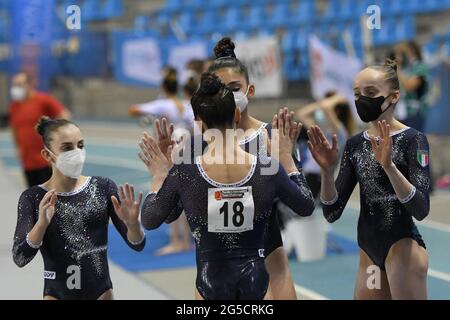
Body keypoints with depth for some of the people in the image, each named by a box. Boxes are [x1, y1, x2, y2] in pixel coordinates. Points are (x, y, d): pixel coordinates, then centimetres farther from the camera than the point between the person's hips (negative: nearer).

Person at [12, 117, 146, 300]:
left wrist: (132, 222, -23)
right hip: (56, 293, -1)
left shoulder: (104, 188, -5)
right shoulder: (33, 198, -8)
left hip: (101, 291, 1)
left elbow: (138, 245, -3)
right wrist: (41, 223, -29)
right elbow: (20, 259, -15)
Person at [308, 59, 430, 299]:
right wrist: (327, 170, -14)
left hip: (403, 246, -6)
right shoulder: (355, 145, 6)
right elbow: (332, 213, 3)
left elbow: (421, 209, -20)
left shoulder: (412, 139, -9)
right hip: (369, 252, 6)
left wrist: (388, 166, -32)